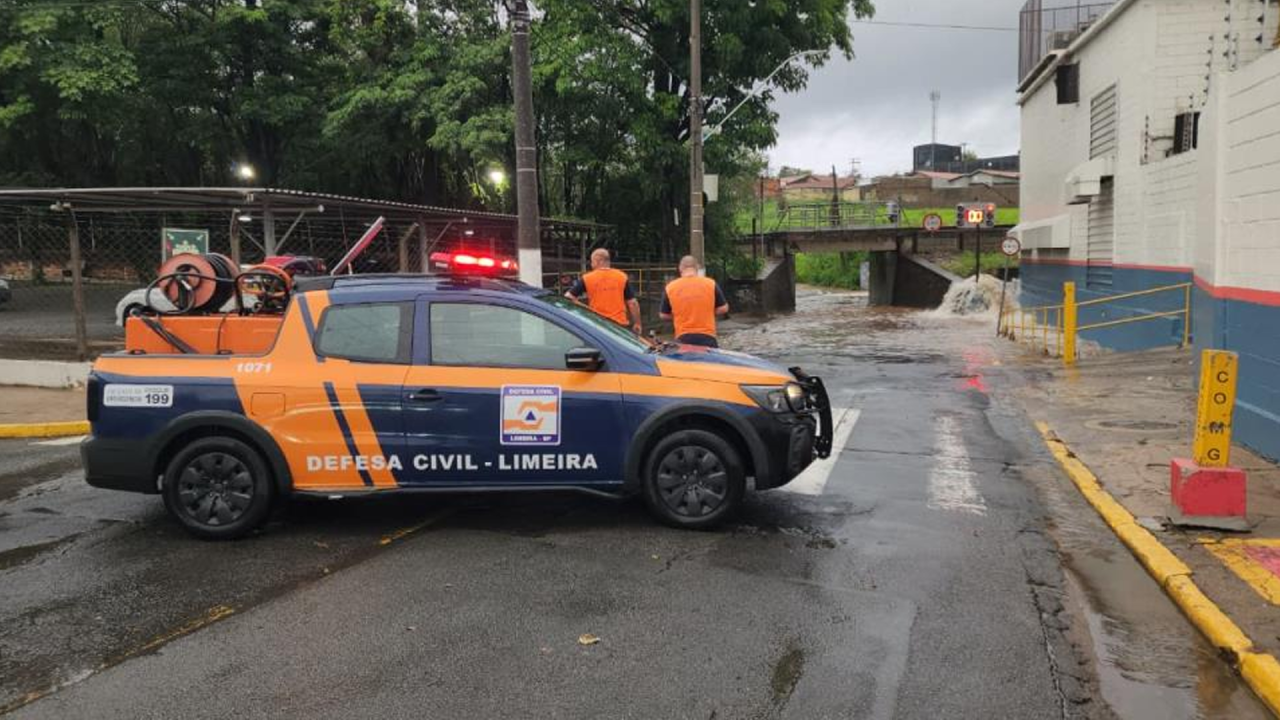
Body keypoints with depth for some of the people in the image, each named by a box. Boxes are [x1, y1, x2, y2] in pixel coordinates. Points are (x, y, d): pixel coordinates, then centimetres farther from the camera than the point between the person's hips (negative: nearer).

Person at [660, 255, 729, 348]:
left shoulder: (670, 287, 0)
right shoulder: (711, 284, -2)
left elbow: (664, 315, 8)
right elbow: (723, 308, 4)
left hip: (682, 338, 1)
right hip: (707, 336, -1)